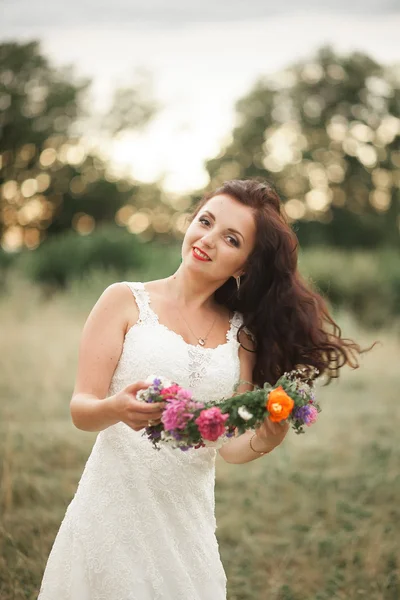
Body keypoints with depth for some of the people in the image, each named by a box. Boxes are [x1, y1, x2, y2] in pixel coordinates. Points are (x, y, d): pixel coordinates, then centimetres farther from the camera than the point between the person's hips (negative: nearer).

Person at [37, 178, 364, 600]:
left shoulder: (242, 333, 7)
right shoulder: (126, 301, -2)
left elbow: (231, 447, 4)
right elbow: (80, 408, -7)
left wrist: (268, 437, -18)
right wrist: (116, 409, -28)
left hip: (189, 520, 3)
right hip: (114, 513, -3)